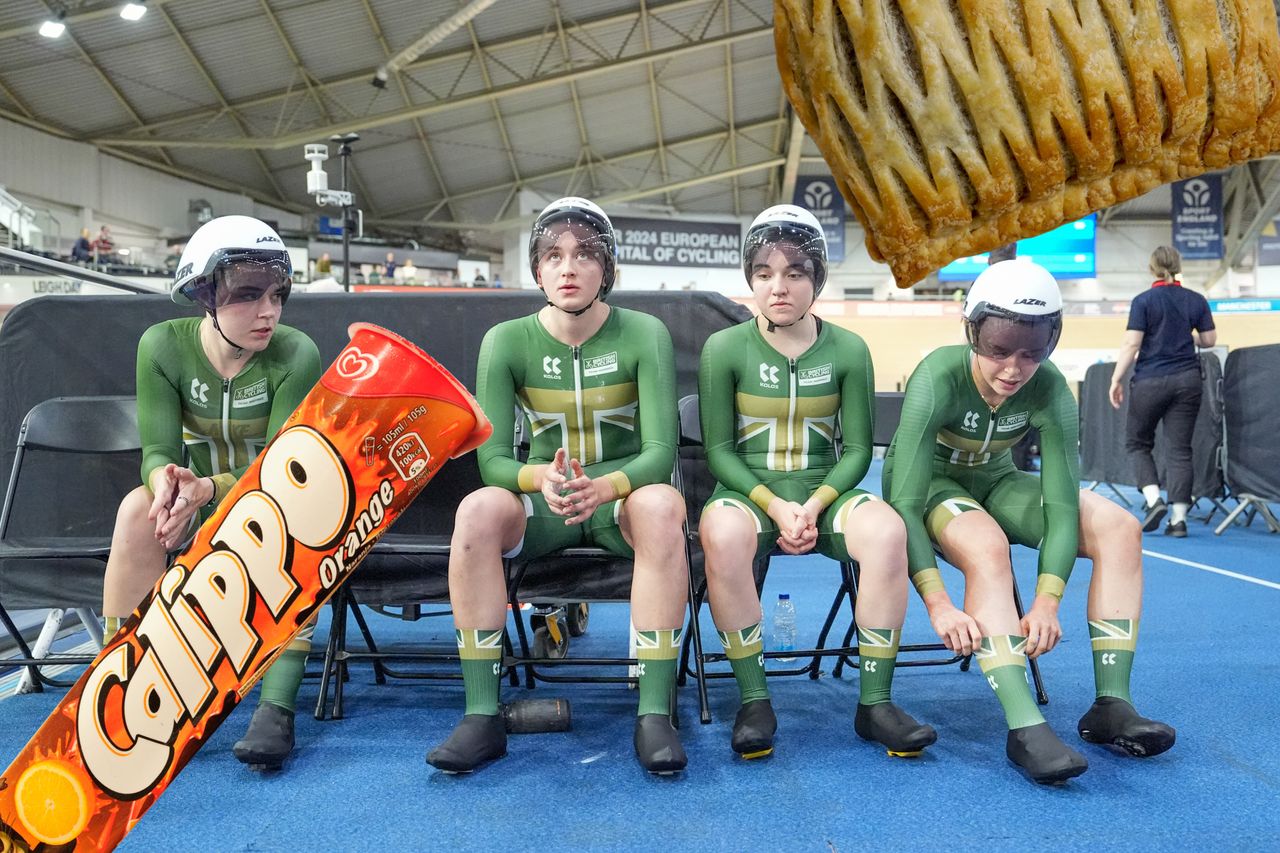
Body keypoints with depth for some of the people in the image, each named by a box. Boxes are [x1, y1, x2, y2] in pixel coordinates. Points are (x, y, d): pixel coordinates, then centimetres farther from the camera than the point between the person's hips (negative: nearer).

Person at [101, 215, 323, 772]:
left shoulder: (296, 355, -19)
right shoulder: (163, 346, -13)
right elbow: (158, 450, -15)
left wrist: (207, 490, -41)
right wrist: (167, 480, -40)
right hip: (196, 502, 2)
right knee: (140, 507, -31)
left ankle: (278, 705, -39)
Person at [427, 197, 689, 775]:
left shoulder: (643, 335, -7)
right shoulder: (506, 342, -4)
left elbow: (660, 451, -14)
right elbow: (491, 460, -9)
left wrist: (603, 486, -36)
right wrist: (541, 477, -33)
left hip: (623, 495, -1)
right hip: (542, 504, 1)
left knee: (662, 504, -36)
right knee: (477, 510, -31)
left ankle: (654, 713, -30)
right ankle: (482, 715, -25)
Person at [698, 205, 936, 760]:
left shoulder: (848, 350, 3)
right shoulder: (725, 348, -1)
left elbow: (857, 449, 3)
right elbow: (719, 449, -2)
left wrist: (815, 505, -15)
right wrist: (775, 506, -16)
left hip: (824, 490, 2)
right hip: (749, 488, -1)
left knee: (887, 530, -31)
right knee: (722, 534, -37)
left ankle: (875, 702, -19)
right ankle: (754, 700, -22)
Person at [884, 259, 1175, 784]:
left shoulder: (1049, 390, -21)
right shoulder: (938, 380, -31)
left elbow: (1061, 504, -24)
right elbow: (905, 503, -36)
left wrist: (1046, 603, -37)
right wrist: (938, 604, -46)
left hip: (994, 481, 5)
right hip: (929, 482, -4)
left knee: (1119, 527, -16)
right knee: (987, 546, -37)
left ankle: (1112, 703, -16)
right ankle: (1025, 726, -41)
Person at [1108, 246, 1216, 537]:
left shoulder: (1144, 301, -6)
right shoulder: (1196, 300, 5)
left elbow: (1131, 344, -11)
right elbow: (1209, 340, 10)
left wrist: (1116, 379, -7)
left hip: (1150, 381, -3)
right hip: (1187, 380, 3)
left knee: (1137, 441, 13)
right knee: (1180, 448, 5)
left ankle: (1154, 499, -4)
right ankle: (1178, 518, 2)